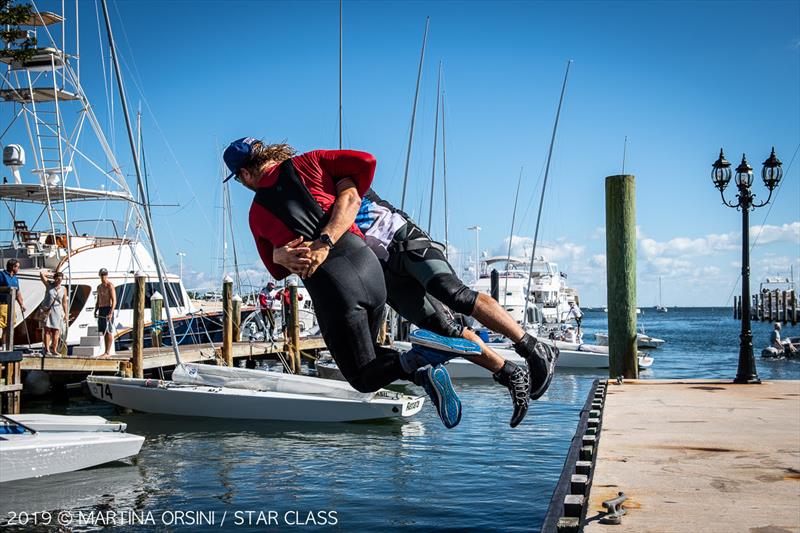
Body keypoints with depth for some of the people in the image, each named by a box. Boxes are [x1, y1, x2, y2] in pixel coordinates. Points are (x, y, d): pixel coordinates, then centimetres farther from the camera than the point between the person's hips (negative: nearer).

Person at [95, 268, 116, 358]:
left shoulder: (110, 286, -8)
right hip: (101, 310, 8)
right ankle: (107, 352, 12)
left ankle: (108, 352, -9)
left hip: (108, 310, -8)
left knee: (109, 332, -8)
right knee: (104, 332, 8)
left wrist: (111, 313, -23)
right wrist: (95, 311, 10)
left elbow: (114, 300, -15)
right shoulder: (99, 287, 18)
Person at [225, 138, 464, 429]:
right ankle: (422, 361, -5)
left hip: (330, 286, -3)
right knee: (369, 355, 25)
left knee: (364, 378, 11)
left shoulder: (257, 215, 15)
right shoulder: (308, 162, 15)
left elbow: (278, 269, 20)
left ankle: (412, 364, -20)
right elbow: (365, 162, 1)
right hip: (368, 266, 3)